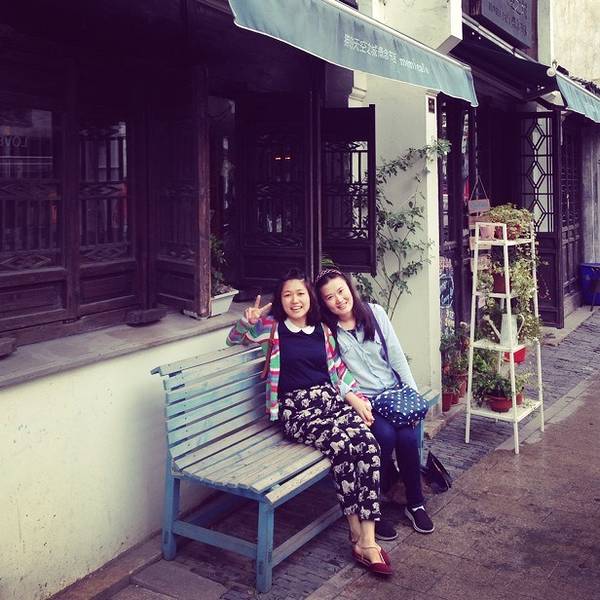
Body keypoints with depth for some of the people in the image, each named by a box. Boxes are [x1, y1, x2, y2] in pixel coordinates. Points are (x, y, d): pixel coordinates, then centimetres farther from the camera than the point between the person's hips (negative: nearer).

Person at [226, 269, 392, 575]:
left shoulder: (321, 329, 17)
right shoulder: (272, 326, 7)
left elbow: (338, 369, 17)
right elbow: (234, 340, 15)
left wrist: (353, 397, 1)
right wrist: (248, 321, -7)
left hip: (331, 400, 4)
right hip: (297, 409, -4)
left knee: (368, 444, -25)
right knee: (342, 445, -31)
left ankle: (368, 538, -24)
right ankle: (357, 535, -18)